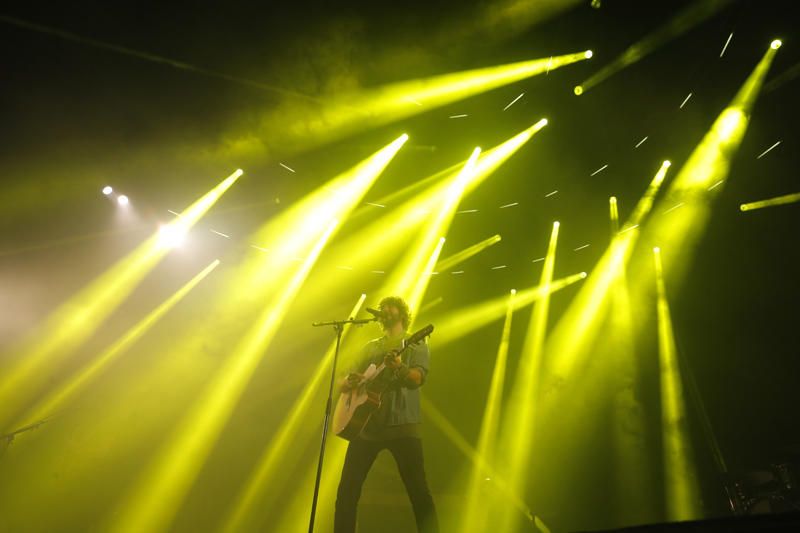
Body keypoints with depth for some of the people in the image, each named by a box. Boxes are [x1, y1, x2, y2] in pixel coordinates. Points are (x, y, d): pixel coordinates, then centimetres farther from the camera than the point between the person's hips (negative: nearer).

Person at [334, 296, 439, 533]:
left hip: (402, 425, -4)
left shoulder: (417, 345, 7)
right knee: (347, 490, 1)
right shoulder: (370, 347, 20)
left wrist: (398, 368, -34)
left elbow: (417, 379, -12)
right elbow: (344, 381, 17)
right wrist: (349, 382, -9)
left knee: (419, 491, -9)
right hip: (366, 423, 4)